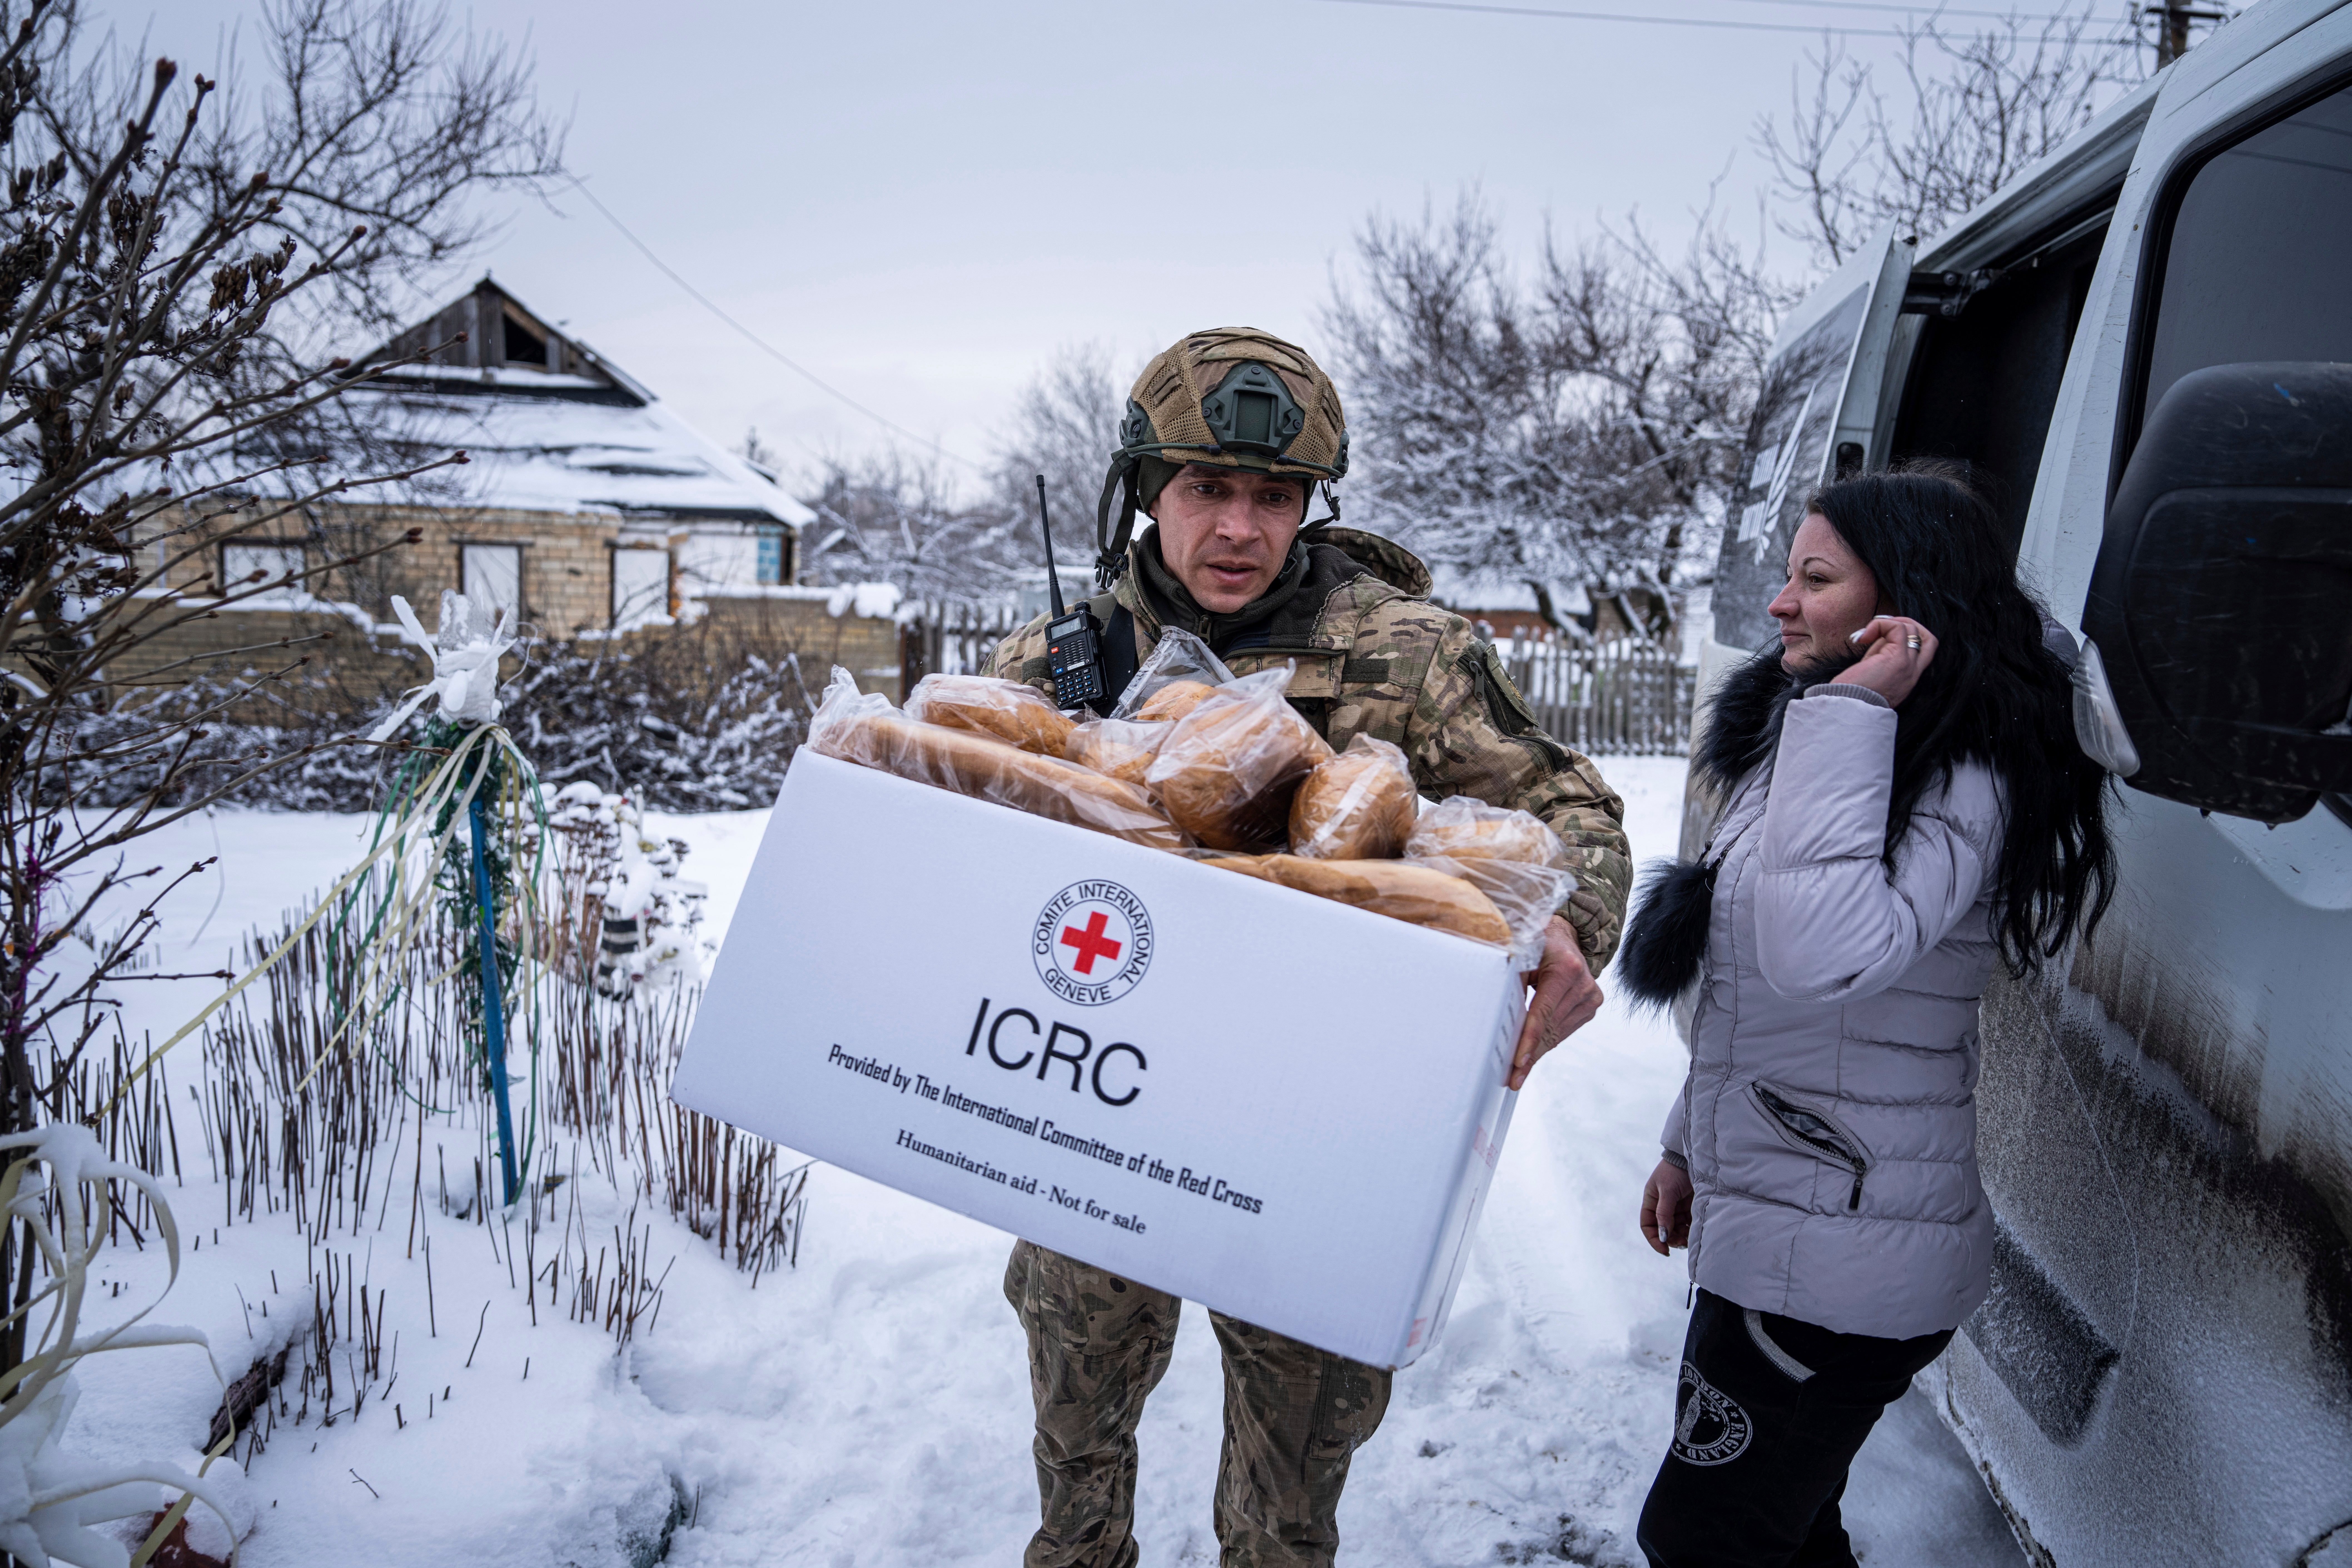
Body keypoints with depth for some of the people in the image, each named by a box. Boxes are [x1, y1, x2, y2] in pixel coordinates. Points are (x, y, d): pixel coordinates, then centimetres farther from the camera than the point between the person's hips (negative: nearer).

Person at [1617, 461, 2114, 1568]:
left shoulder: (1961, 784, -19)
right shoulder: (1801, 740, 11)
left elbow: (1824, 958, -39)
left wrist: (1854, 712, -31)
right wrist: (1689, 1149, 22)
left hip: (1839, 1269, -9)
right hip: (1771, 1229, 9)